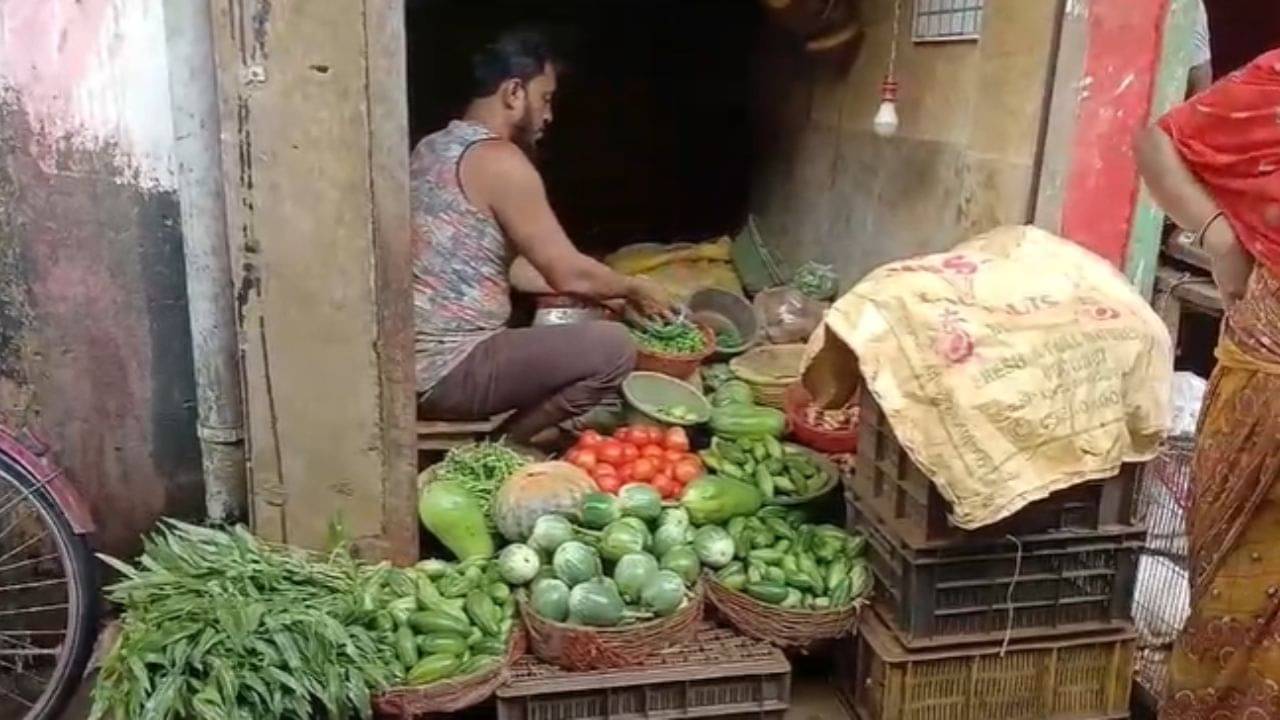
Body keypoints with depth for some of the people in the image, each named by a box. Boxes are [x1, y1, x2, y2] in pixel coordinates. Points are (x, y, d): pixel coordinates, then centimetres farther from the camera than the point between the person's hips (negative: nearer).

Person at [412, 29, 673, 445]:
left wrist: (604, 291, 18)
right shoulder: (499, 161, -16)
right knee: (612, 348, -16)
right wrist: (633, 289, 6)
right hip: (445, 371, -10)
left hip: (413, 362, 10)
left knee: (562, 331, 28)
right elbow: (568, 273, -15)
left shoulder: (435, 148, 14)